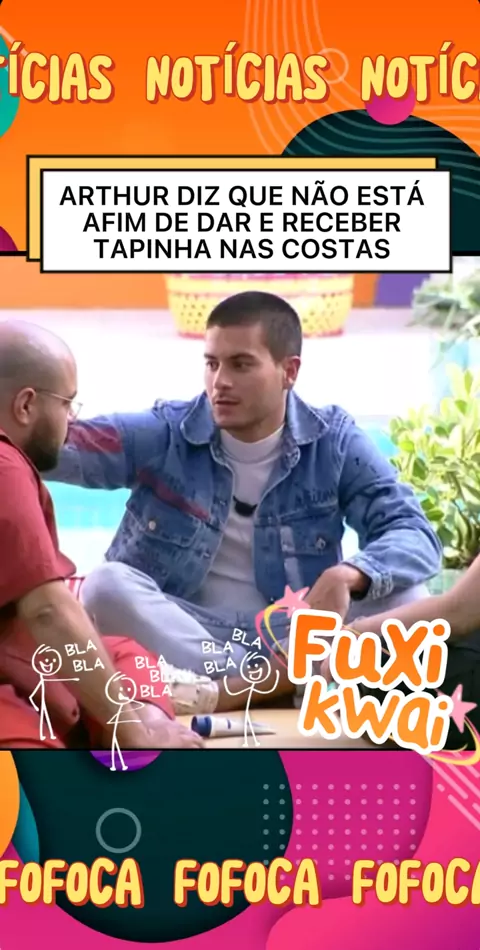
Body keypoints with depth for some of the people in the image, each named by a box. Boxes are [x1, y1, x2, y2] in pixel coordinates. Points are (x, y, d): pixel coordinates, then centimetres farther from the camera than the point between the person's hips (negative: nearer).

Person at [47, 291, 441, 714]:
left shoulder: (334, 440, -3)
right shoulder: (164, 433, -4)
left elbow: (414, 535, -12)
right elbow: (71, 444, -17)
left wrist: (346, 575, -32)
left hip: (294, 636, 0)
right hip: (176, 634, 0)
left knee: (403, 595, -23)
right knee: (108, 585, -28)